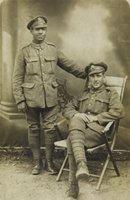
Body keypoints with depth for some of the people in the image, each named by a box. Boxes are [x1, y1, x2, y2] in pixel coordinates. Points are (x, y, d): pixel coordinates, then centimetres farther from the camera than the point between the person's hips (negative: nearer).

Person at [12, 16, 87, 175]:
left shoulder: (53, 50, 7)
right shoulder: (24, 52, 1)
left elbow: (71, 66, 13)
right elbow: (17, 79, 0)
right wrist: (19, 100, -6)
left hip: (50, 98, 1)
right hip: (31, 99, -1)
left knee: (50, 129, 2)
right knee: (33, 130, 7)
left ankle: (50, 162, 16)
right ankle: (37, 162, 20)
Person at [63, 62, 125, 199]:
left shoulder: (110, 93, 15)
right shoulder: (84, 93, 27)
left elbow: (119, 111, -4)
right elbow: (67, 109, 21)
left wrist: (95, 117, -11)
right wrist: (77, 115, -3)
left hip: (97, 130, -3)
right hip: (79, 128, 4)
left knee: (71, 140, -32)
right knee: (76, 120, -34)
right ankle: (81, 165, -45)